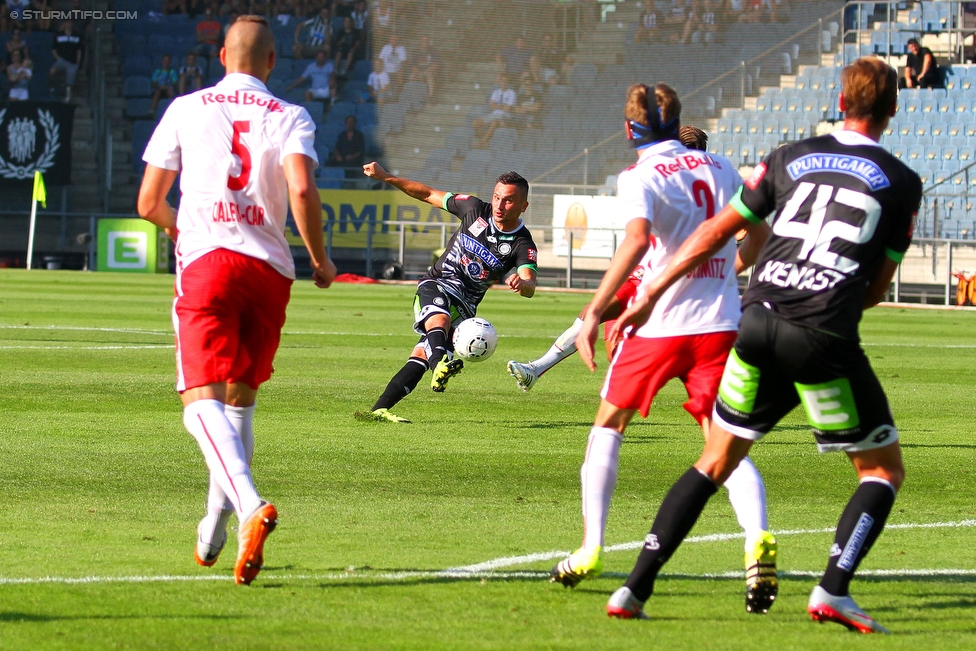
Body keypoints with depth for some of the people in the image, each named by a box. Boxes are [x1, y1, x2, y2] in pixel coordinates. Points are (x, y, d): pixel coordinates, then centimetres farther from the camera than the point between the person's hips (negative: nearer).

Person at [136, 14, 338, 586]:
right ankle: (213, 533, 21)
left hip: (205, 260, -2)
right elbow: (301, 189, -11)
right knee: (241, 400, 19)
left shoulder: (185, 110, 11)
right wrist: (320, 260, 3)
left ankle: (250, 506, -37)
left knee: (204, 402, -11)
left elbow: (149, 203, 11)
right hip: (269, 267, 2)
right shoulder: (290, 118, 7)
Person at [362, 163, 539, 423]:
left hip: (464, 305, 1)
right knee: (440, 317, -36)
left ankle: (380, 409, -14)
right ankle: (440, 364, -67)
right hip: (435, 286, -1)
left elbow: (529, 286, -27)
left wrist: (522, 283, -52)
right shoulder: (476, 209, -1)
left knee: (421, 357, -16)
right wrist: (385, 177, 6)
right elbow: (429, 195, 10)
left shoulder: (522, 246, -9)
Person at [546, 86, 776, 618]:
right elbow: (757, 234, 23)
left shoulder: (639, 176, -6)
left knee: (608, 425, 18)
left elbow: (638, 237, -25)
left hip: (659, 322, -3)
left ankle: (590, 549, 14)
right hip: (721, 323, 3)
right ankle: (758, 539, -27)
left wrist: (595, 310, -25)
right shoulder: (719, 167, 11)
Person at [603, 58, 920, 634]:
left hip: (759, 322, 4)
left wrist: (649, 297, 24)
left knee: (715, 463, 17)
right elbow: (877, 289, 11)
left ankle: (635, 590, 10)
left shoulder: (790, 158, 14)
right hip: (824, 339, -3)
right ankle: (833, 590, -5)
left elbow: (714, 234, 17)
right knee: (884, 470, 13)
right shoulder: (902, 182, 7)